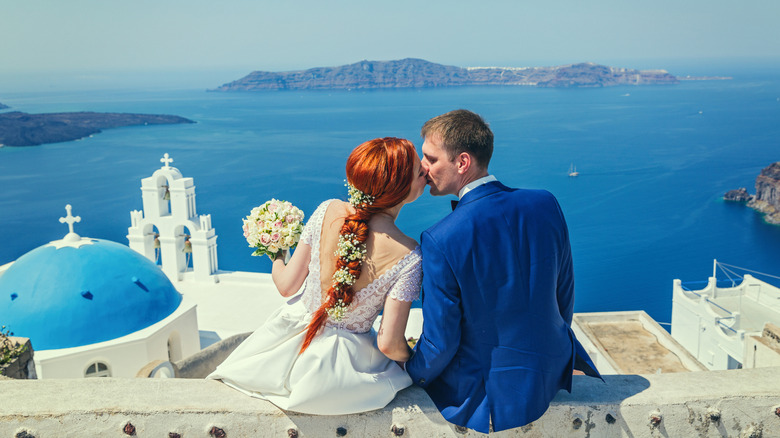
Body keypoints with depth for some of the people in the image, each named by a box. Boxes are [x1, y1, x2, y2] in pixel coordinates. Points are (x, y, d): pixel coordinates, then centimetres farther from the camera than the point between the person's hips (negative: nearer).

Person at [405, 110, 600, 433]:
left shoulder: (441, 241, -27)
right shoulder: (546, 204, -11)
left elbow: (440, 343, -18)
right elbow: (565, 296, 1)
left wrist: (414, 375, 4)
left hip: (491, 396, -5)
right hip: (550, 376, 5)